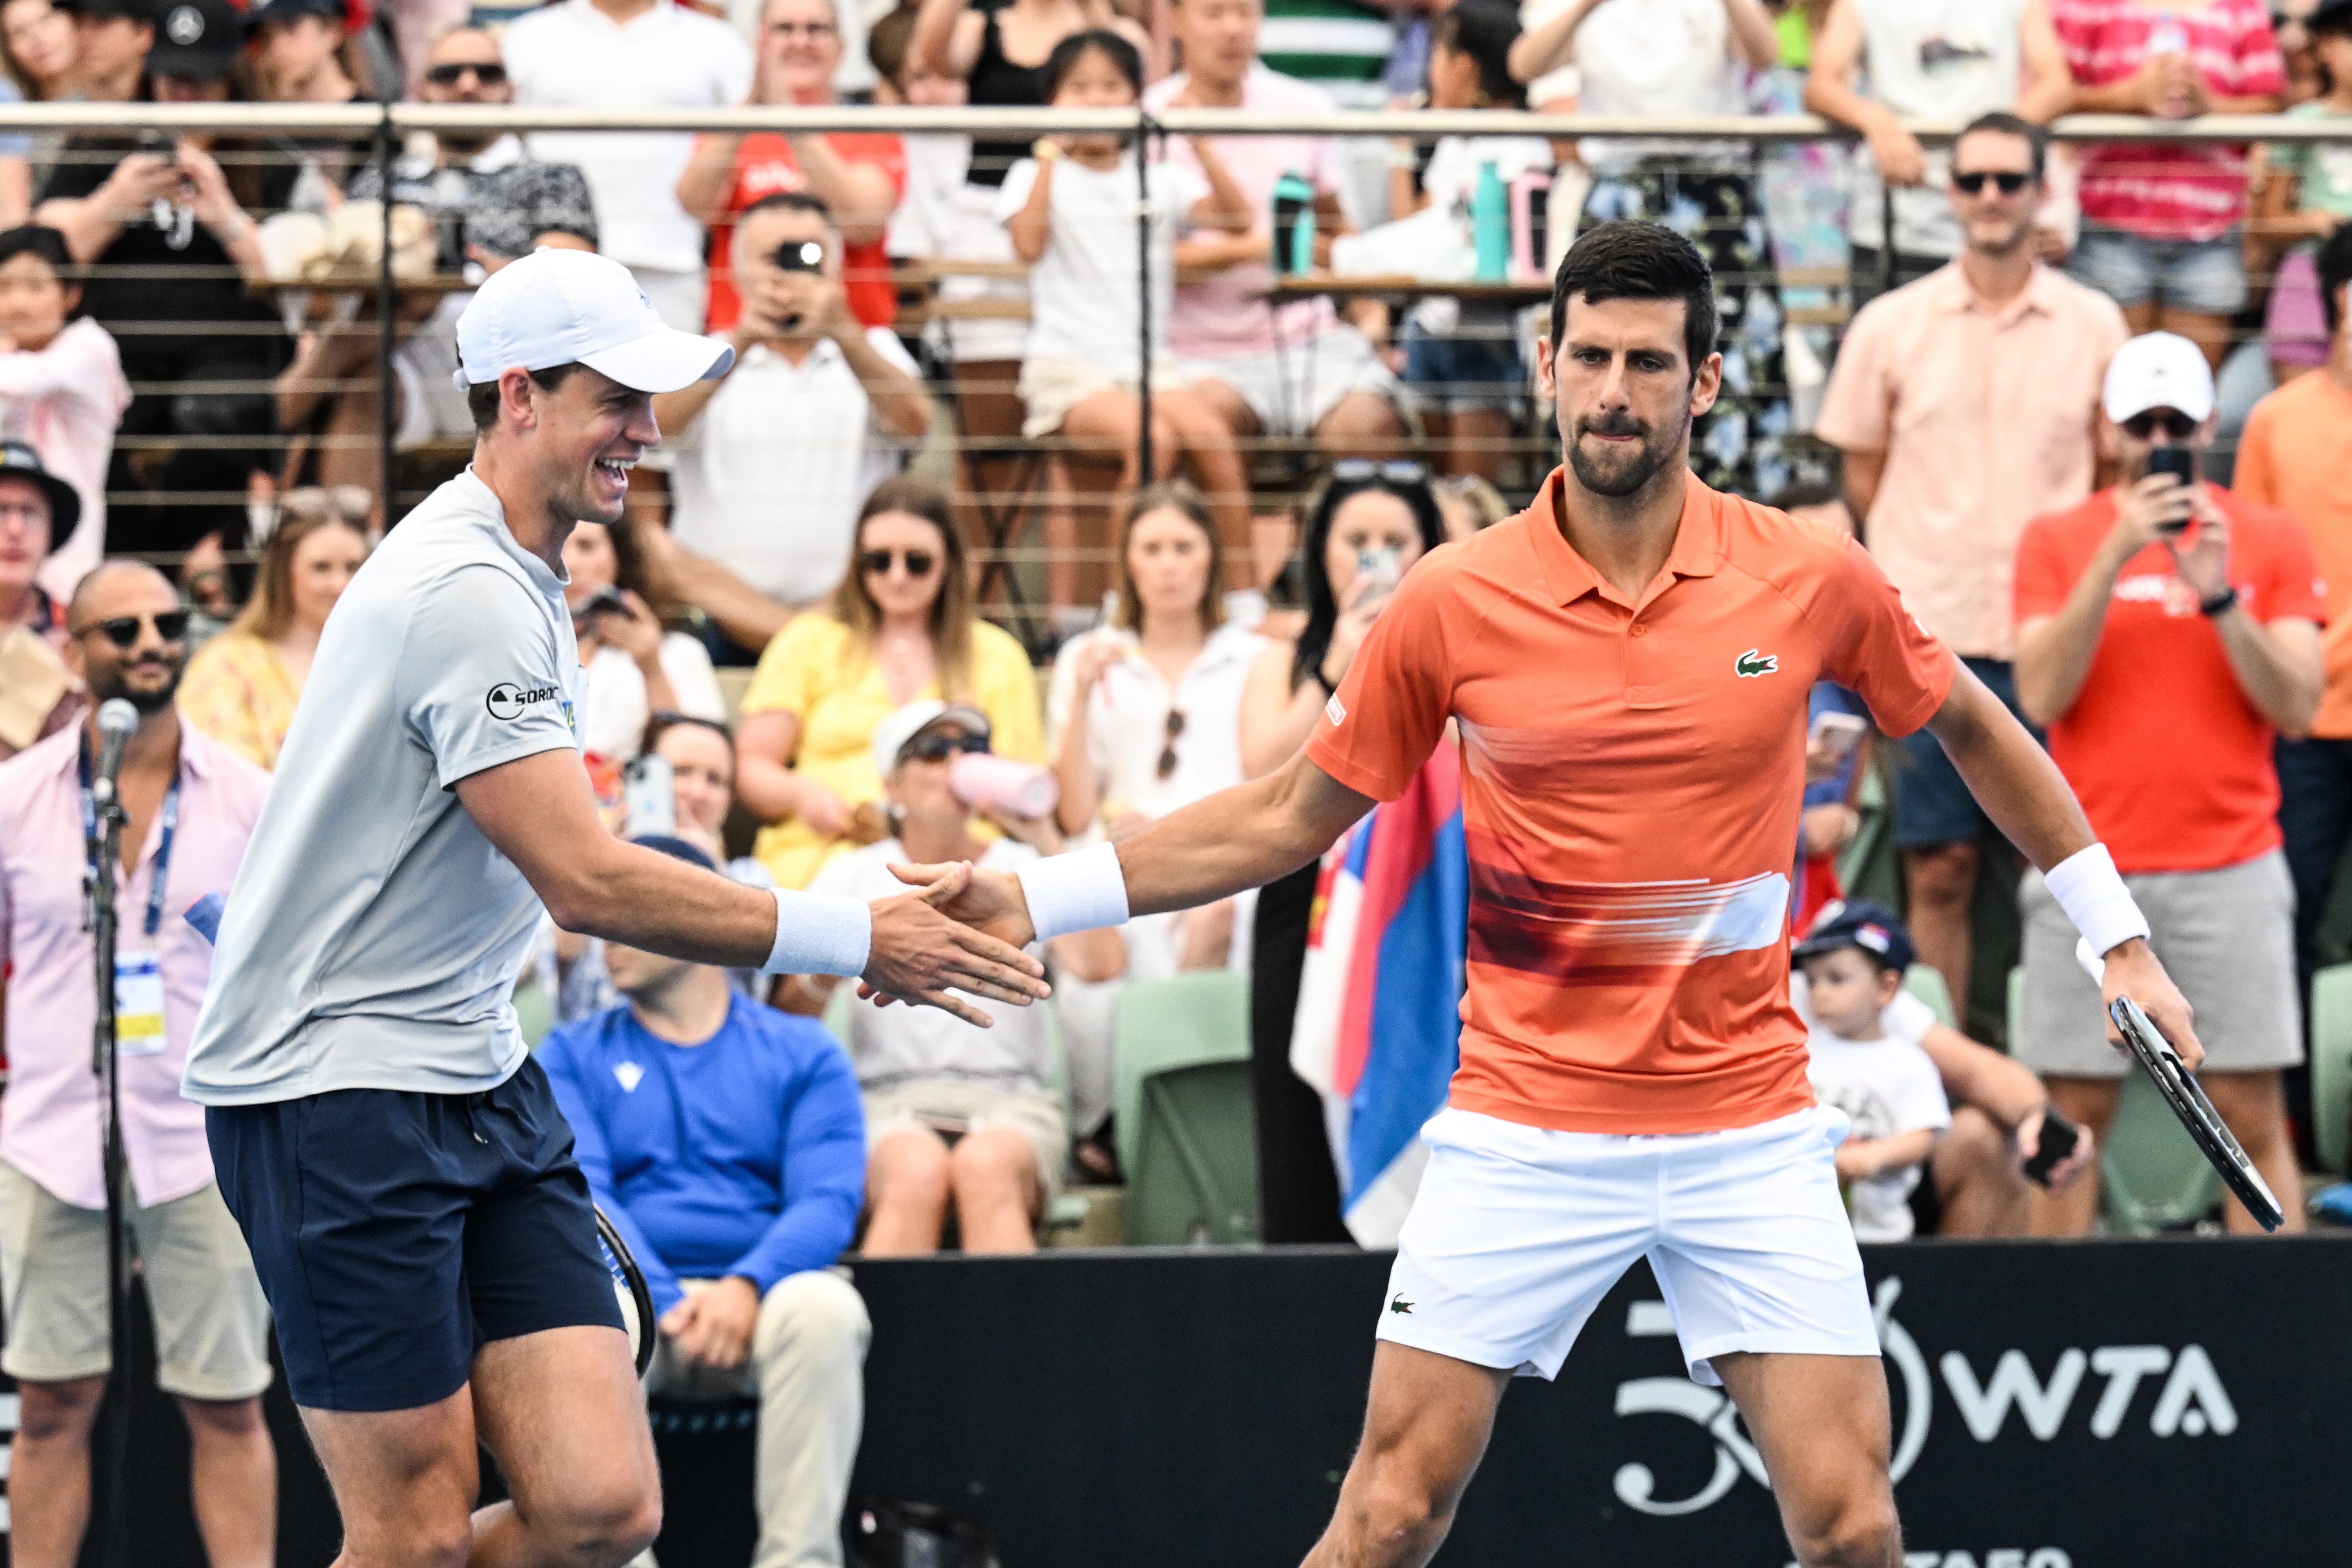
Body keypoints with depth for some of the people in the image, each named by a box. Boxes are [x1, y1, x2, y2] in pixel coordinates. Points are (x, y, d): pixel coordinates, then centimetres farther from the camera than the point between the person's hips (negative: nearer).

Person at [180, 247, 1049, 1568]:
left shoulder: (521, 580, 13)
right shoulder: (467, 592, -18)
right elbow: (586, 882, -24)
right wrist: (854, 941, -21)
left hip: (480, 1077, 9)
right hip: (336, 1090, -9)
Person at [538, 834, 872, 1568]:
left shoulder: (802, 1053, 13)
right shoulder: (573, 1057, 15)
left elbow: (828, 1199, -1)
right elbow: (580, 1194, -1)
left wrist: (748, 1287, -21)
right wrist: (671, 1302, -19)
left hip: (761, 1294, 0)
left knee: (824, 1309, -36)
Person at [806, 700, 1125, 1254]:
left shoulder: (1022, 871, 15)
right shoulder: (853, 877, 16)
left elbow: (1099, 964, -5)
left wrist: (1047, 843, -5)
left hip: (1010, 1101, 0)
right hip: (890, 1100, 0)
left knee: (985, 1166, -37)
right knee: (918, 1173, -37)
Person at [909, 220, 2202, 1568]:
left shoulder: (1815, 582, -3)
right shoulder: (1452, 605, -4)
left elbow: (1973, 727, 15)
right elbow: (1290, 819, 7)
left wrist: (2118, 936, 17)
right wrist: (1038, 899, 0)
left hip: (1749, 1127, 1)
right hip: (1524, 1129, 0)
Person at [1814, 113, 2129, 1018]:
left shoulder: (2094, 326, 5)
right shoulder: (1892, 327, 5)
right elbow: (1864, 481, 11)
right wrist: (1911, 578, 6)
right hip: (1934, 636, 0)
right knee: (1939, 871, 1)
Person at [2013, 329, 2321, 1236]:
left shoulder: (2269, 541, 7)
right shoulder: (2058, 541, 6)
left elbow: (2296, 708, -2)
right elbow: (2041, 696, -7)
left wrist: (2218, 596, -15)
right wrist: (2114, 558, -15)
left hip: (2230, 868, 0)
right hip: (2089, 873, 0)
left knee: (2253, 1115, -4)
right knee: (2076, 1114, 1)